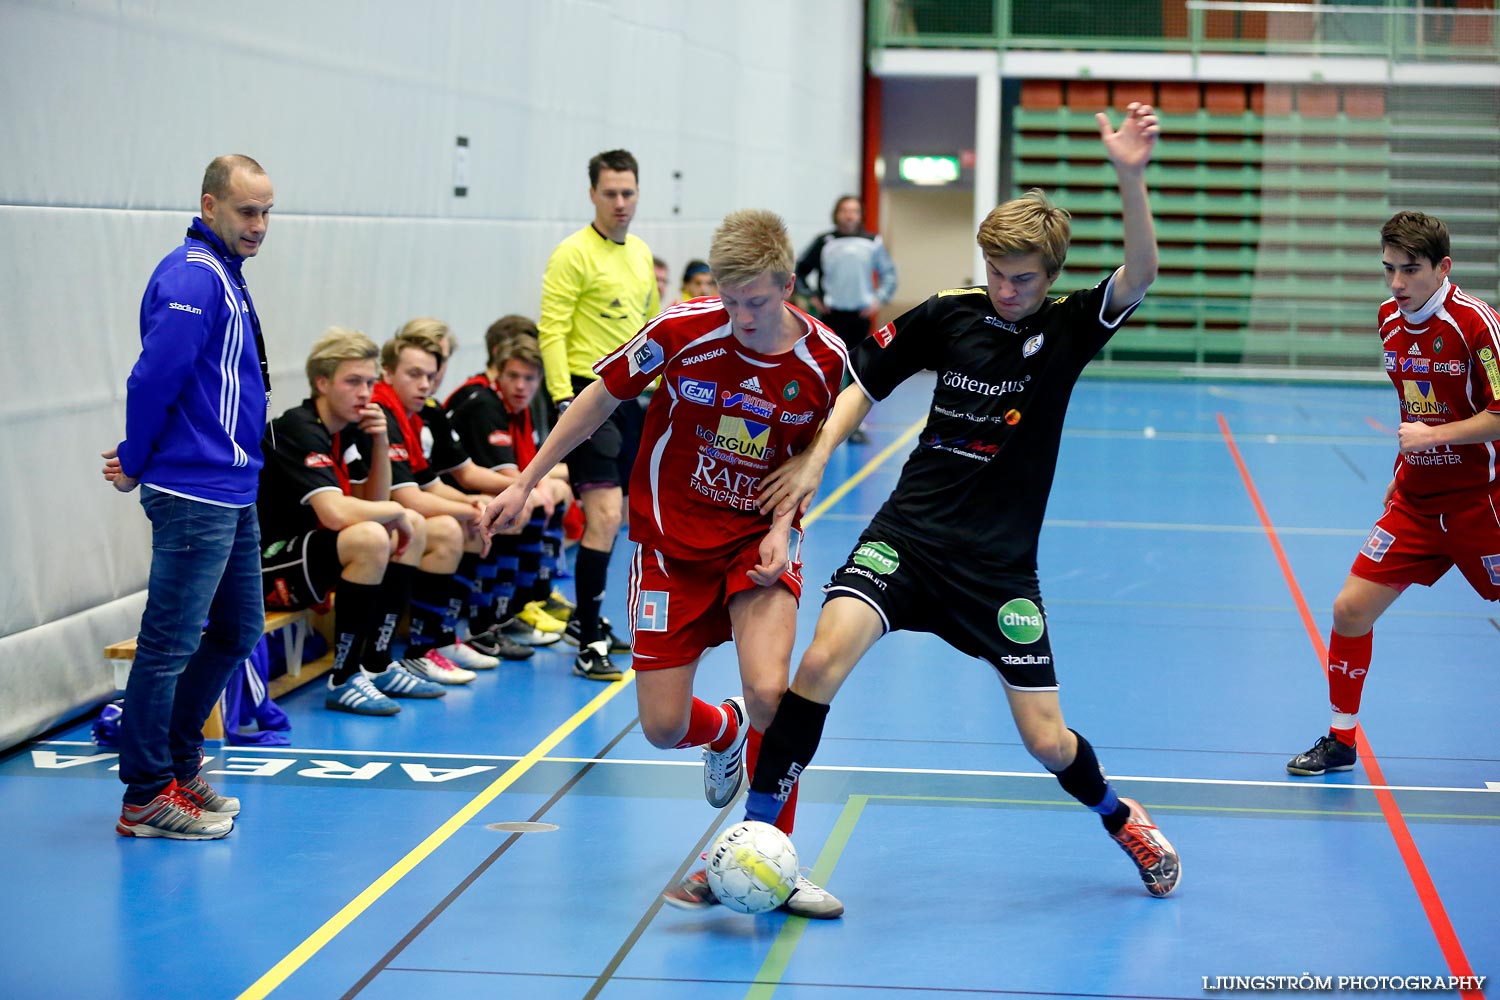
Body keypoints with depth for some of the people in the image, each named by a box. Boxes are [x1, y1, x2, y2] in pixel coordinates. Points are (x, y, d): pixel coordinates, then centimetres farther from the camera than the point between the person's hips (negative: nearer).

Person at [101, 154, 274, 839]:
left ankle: (178, 767, 27)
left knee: (237, 630, 17)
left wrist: (139, 458, 9)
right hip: (194, 493, -10)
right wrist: (135, 465, -8)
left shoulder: (225, 273, 16)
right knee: (169, 643, -4)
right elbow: (152, 378, -20)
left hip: (233, 493, 10)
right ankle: (146, 797, 2)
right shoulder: (192, 277, -15)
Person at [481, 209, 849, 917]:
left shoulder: (823, 359, -12)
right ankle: (725, 733, 39)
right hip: (671, 544, 0)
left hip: (758, 539, 0)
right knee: (663, 727, -2)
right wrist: (525, 483, 1)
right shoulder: (683, 331, -18)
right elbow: (602, 397, -2)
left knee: (768, 691, -23)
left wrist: (782, 526, -11)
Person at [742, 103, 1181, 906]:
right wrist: (815, 456, -3)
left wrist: (1130, 178, -37)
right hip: (911, 532, 1)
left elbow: (1139, 275, -22)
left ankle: (1120, 817, 35)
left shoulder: (1068, 328, -4)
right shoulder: (947, 314, 0)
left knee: (1047, 741, 1)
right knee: (825, 655, -24)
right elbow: (866, 380, 12)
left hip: (1000, 561, -1)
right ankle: (753, 837, -17)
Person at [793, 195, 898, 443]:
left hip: (861, 314, 2)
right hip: (832, 313, -1)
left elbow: (888, 273, 10)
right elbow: (801, 269, 7)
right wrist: (812, 295, 1)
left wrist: (880, 298, -1)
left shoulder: (873, 243, 4)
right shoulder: (824, 243, 0)